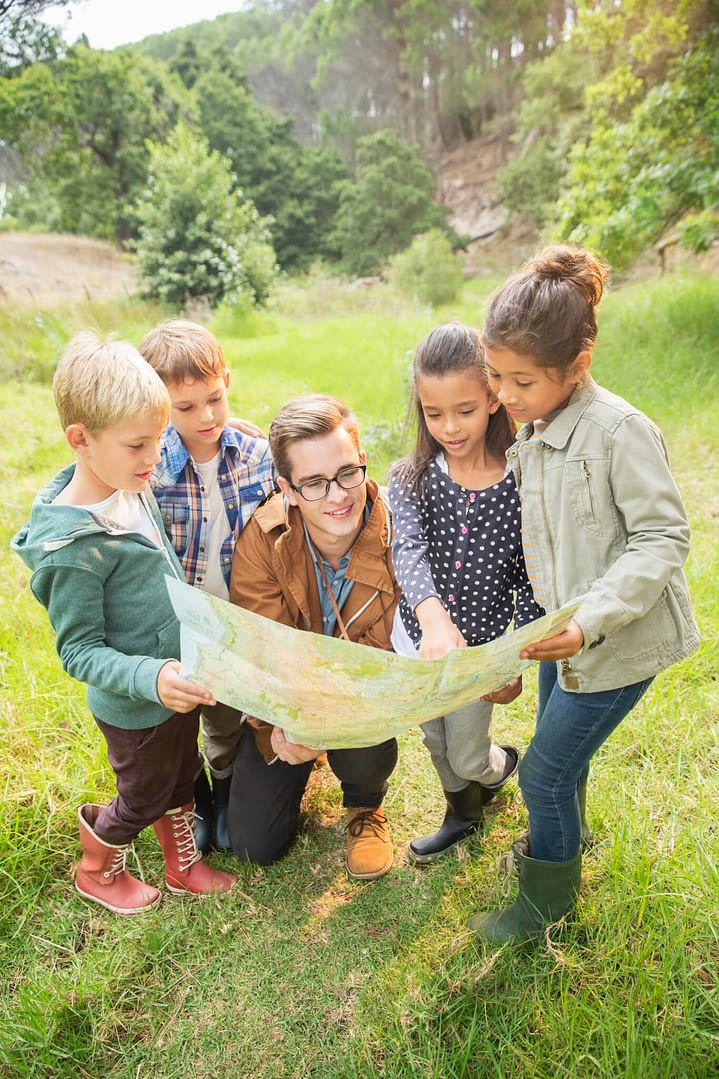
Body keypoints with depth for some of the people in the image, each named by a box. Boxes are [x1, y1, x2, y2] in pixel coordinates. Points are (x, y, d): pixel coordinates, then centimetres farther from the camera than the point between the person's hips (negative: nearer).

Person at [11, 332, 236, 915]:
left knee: (181, 780, 26)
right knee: (144, 798, 18)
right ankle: (97, 872, 49)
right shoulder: (72, 548, -32)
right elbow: (79, 650, -24)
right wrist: (150, 678, -38)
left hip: (178, 684, 7)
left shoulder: (130, 485, -7)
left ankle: (185, 865, 52)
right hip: (136, 708, -7)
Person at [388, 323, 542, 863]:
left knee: (468, 757, 13)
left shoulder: (522, 483, -15)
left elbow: (530, 580, -8)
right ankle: (463, 814, 53)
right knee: (438, 745, 24)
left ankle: (503, 763, 49)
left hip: (483, 647, -2)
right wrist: (432, 616, -48)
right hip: (419, 639, 3)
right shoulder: (411, 478, -12)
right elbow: (408, 550, -29)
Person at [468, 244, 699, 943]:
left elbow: (663, 538, -22)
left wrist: (589, 622, -31)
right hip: (563, 629, 7)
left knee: (545, 770, 3)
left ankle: (545, 900, 29)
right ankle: (562, 839, 54)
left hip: (621, 641, -7)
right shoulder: (528, 434, 0)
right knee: (560, 748, 25)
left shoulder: (619, 430, -24)